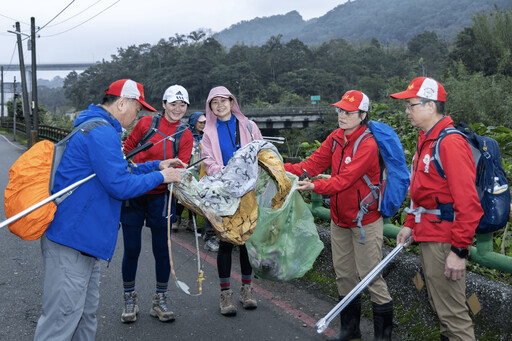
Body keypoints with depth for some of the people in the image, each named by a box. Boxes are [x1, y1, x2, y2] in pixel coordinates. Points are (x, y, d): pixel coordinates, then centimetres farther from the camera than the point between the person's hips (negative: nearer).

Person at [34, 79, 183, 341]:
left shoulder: (96, 129, 20)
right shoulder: (102, 133, -17)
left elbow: (116, 172, 27)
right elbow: (121, 186, -21)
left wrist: (156, 165, 19)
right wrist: (161, 177, -8)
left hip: (82, 238, 11)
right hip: (71, 240, -11)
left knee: (86, 313, 19)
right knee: (62, 318, -5)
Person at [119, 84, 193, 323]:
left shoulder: (185, 135, 3)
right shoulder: (146, 123, 1)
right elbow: (127, 149, 9)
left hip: (160, 196, 1)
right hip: (133, 193, -1)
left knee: (161, 248, 4)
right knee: (131, 249, 3)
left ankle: (160, 299, 21)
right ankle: (130, 299, 22)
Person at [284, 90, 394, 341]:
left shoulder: (368, 145, -19)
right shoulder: (336, 138, 5)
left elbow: (345, 179, -27)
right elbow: (312, 164, 0)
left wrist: (315, 186, -37)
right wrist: (281, 168, -13)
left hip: (364, 220, -7)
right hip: (339, 218, 8)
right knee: (343, 273, 15)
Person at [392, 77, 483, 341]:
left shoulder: (451, 143, -19)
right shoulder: (426, 141, 13)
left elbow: (468, 203, -23)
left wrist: (459, 250, -22)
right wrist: (410, 225, 18)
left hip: (444, 243, -10)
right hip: (427, 237, 10)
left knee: (452, 311, -2)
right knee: (439, 304, 20)